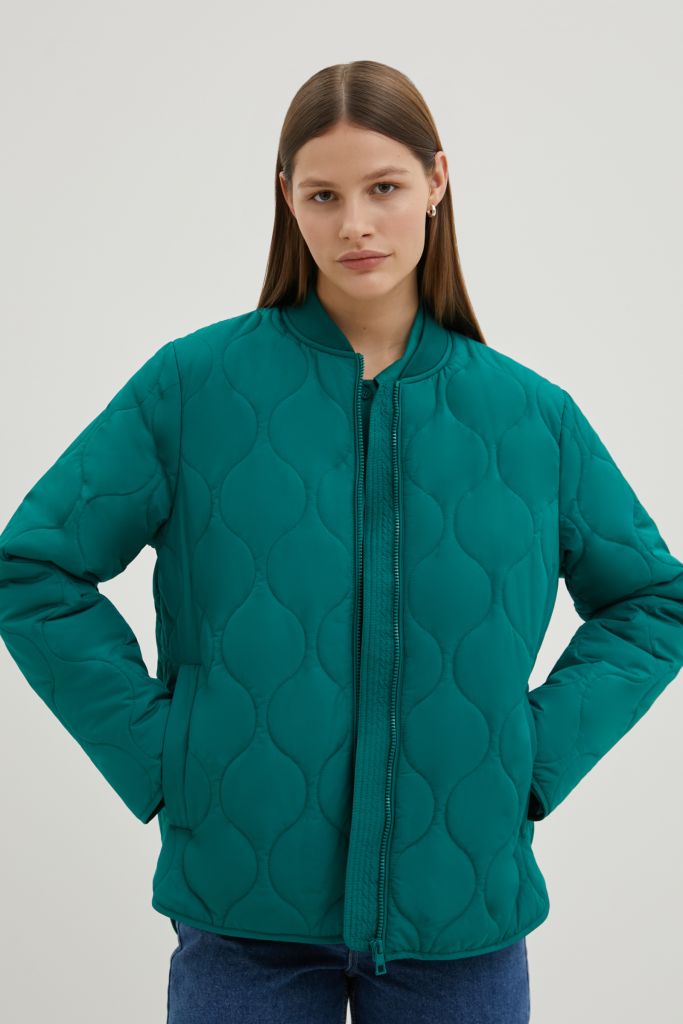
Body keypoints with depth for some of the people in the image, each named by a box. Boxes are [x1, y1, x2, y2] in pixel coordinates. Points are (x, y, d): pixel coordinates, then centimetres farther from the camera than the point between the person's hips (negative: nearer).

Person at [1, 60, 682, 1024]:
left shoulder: (534, 415, 0)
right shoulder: (193, 385, -6)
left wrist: (542, 751, 0)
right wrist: (153, 748, -8)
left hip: (464, 913, 2)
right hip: (246, 912, -1)